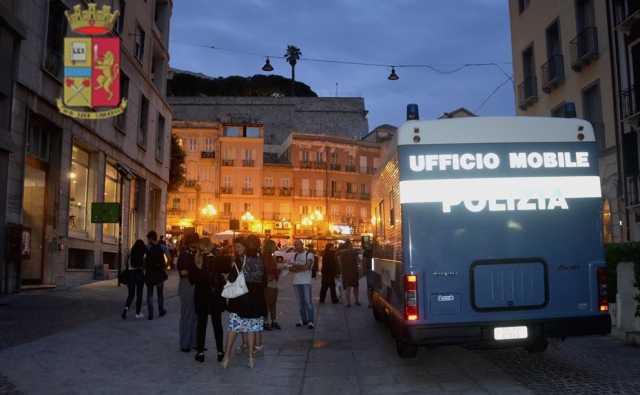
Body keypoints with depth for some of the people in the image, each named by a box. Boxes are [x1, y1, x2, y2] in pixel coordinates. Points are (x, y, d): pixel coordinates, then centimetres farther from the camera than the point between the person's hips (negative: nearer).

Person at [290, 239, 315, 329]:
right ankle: (303, 320, 16)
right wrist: (302, 267, -10)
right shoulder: (294, 255, 16)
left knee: (308, 301, -7)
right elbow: (291, 268, 8)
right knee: (300, 302, 8)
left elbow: (308, 266, -14)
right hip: (296, 282, 5)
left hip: (306, 281, -5)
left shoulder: (309, 254, 0)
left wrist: (296, 267, -6)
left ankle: (310, 321, -6)